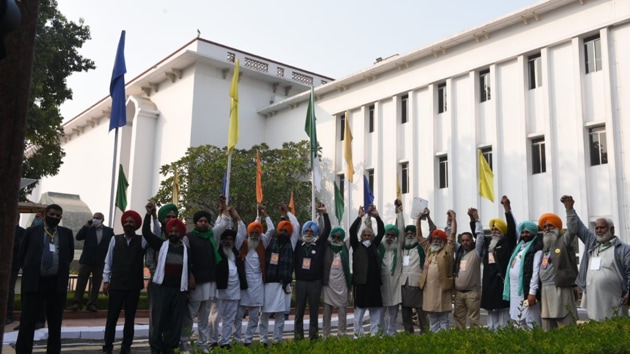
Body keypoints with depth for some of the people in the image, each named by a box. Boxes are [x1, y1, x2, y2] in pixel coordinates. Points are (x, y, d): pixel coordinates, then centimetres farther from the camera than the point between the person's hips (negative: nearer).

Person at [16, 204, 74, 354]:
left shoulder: (66, 233, 7)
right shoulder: (32, 231, 4)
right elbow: (22, 253, 11)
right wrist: (30, 270, 10)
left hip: (58, 283, 2)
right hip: (34, 282, -1)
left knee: (55, 323, 9)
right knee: (27, 322, -1)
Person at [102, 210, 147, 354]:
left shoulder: (142, 241, 1)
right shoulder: (115, 239, 3)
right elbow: (108, 262, 6)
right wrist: (106, 280, 1)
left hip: (134, 286, 0)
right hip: (116, 285, 0)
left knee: (130, 318, 7)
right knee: (112, 317, 5)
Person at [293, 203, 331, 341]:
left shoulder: (319, 245, 3)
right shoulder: (298, 245, 5)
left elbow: (327, 230, -3)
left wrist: (324, 213, -7)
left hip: (315, 282, -1)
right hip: (300, 282, 1)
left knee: (314, 311, 5)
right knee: (299, 311, 6)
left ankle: (313, 337, 11)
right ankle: (298, 337, 12)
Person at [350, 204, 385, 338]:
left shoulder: (374, 245, 13)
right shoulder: (357, 246, 3)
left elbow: (381, 232, 7)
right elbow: (352, 231, -9)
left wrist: (376, 216, 0)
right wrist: (360, 217, -11)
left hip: (374, 281, 4)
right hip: (361, 281, -4)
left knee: (375, 308, 7)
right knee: (359, 308, 1)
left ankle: (374, 333, 16)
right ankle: (358, 333, 9)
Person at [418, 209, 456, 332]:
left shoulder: (447, 250, 3)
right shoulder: (429, 249, 16)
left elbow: (453, 234, -4)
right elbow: (419, 235, 18)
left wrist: (453, 218, -2)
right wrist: (419, 218, 13)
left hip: (442, 288, -5)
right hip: (429, 288, 5)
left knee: (443, 318, 2)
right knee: (432, 317, 11)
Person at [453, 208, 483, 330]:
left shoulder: (476, 252, -1)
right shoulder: (458, 251, 13)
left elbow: (480, 235, -10)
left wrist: (476, 219, -11)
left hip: (472, 292, -5)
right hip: (458, 292, 5)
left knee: (474, 319, -2)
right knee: (458, 318, 9)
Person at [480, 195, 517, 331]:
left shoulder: (507, 242, 1)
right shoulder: (487, 244, 17)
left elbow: (511, 228, -11)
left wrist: (507, 208, -19)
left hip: (502, 283, -6)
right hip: (489, 285, 7)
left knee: (504, 317, -6)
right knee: (492, 315, 11)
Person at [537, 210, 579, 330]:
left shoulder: (564, 240, 1)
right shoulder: (545, 244, 21)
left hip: (560, 288, -7)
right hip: (545, 289, 7)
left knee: (565, 325, -9)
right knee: (547, 328, 9)